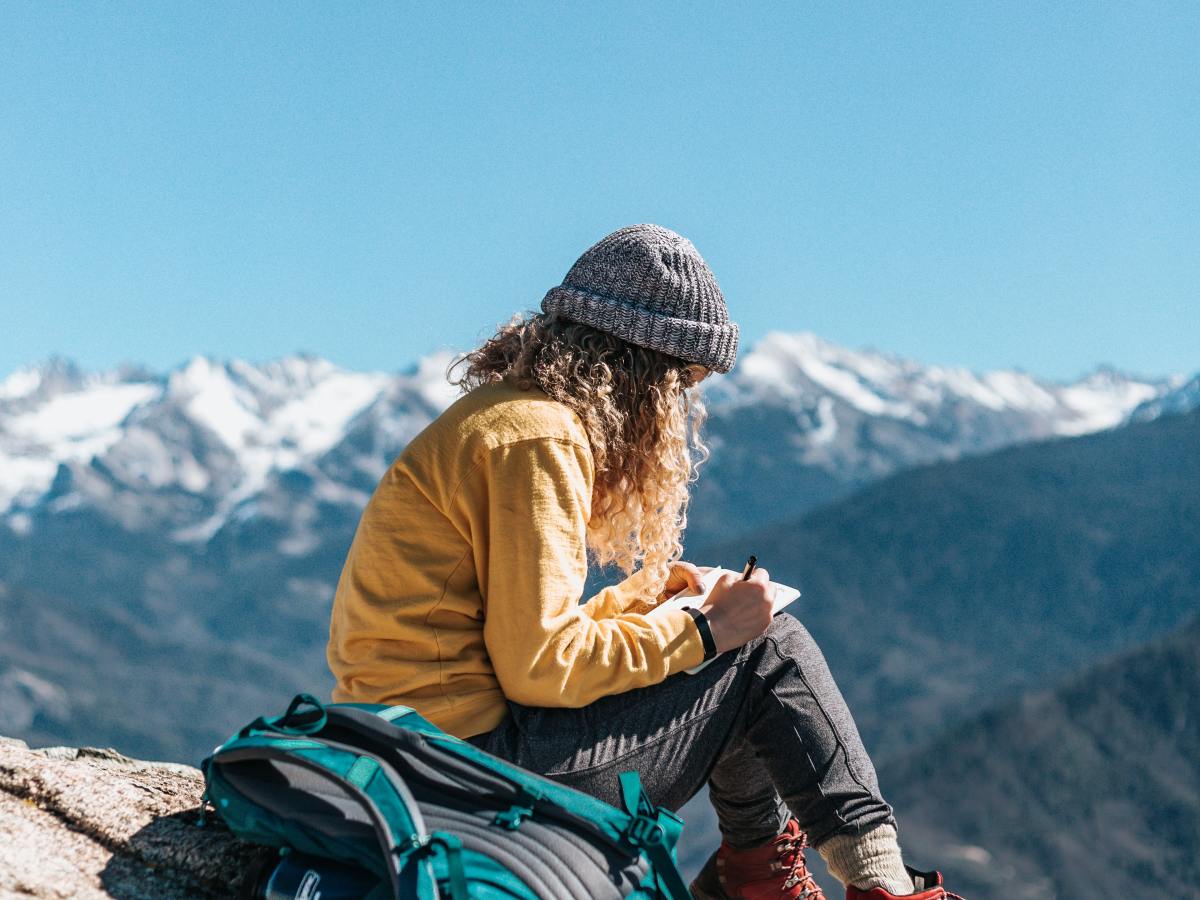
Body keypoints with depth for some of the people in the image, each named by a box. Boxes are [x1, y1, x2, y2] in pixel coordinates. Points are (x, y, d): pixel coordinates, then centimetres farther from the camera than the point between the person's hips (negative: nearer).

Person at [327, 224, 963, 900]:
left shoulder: (499, 413, 16)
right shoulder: (537, 439, -15)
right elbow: (540, 665, -19)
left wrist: (647, 594, 15)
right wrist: (707, 631, -11)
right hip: (470, 748, -10)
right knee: (769, 651, -3)